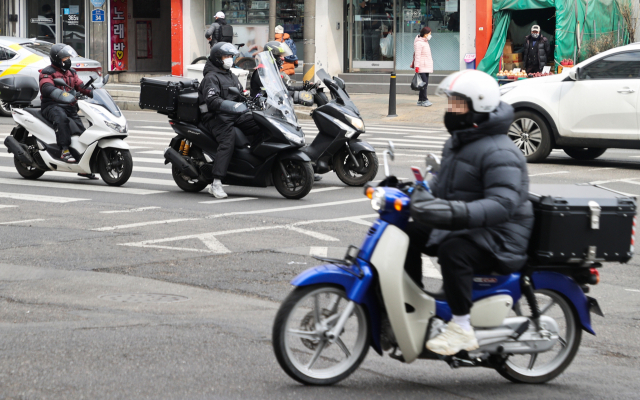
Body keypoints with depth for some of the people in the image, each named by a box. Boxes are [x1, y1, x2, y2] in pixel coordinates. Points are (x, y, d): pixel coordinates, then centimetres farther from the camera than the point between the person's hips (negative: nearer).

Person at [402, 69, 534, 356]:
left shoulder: (499, 153, -20)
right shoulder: (457, 143, 14)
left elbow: (503, 203, -32)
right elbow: (443, 186, 26)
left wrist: (456, 212, -45)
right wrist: (417, 194, 6)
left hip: (499, 238, -10)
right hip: (462, 228, 11)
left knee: (453, 252, -35)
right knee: (409, 235, 6)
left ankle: (462, 329, -26)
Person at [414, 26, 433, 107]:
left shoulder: (425, 42, 20)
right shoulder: (419, 43, -11)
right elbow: (417, 55, -16)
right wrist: (417, 66, -21)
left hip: (426, 67, 10)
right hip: (422, 67, -10)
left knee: (425, 83, 7)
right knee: (424, 83, -14)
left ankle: (420, 100, 10)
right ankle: (424, 100, -15)